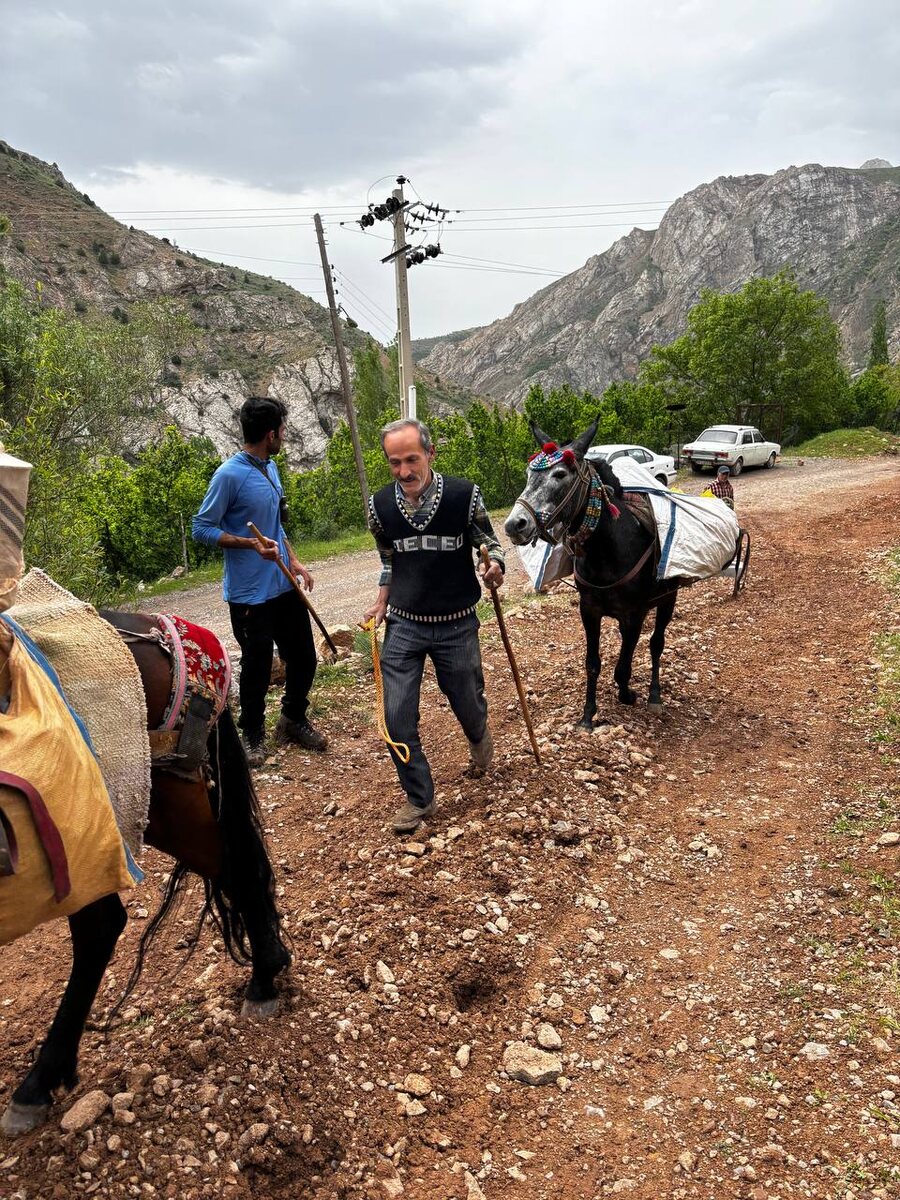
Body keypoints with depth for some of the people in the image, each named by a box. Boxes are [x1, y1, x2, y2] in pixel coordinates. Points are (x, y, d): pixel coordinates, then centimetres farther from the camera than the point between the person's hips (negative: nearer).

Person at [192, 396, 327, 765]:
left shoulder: (270, 468, 9)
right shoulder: (230, 475, -17)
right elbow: (202, 528, -14)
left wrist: (293, 559, 10)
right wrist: (251, 544, -24)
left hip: (285, 586, 7)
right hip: (250, 593, -7)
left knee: (303, 656, 14)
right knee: (257, 666, 6)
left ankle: (294, 721, 36)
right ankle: (253, 735, 28)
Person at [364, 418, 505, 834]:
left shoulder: (464, 495, -14)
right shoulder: (380, 505, -5)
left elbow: (488, 540, 1)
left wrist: (495, 566, -20)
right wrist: (381, 603, 6)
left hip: (457, 627, -1)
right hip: (403, 627, 2)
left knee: (468, 706, 16)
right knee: (397, 719, -3)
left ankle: (479, 737, 54)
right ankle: (419, 798, 19)